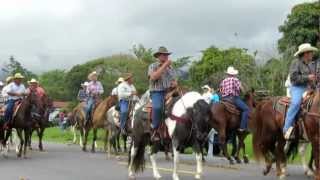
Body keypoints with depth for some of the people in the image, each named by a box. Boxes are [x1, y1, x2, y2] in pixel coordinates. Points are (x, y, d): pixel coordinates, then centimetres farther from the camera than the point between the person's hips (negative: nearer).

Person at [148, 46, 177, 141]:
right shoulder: (153, 66, 5)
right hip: (157, 92, -5)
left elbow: (174, 80, 26)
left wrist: (174, 83, 0)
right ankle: (154, 130, -23)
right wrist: (164, 65, -13)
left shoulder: (170, 68, 21)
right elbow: (154, 77, -15)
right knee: (158, 107, -35)